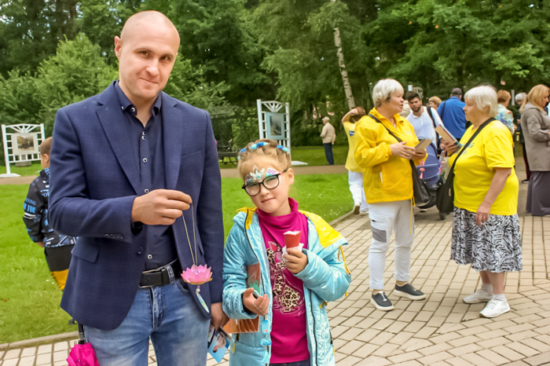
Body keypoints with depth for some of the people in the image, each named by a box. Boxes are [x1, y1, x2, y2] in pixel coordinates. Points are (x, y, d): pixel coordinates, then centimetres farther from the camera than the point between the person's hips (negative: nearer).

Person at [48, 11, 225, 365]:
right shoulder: (75, 120, -4)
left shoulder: (197, 122, 1)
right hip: (112, 300, -1)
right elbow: (62, 210, -8)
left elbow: (210, 214, 4)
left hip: (185, 296, 2)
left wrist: (215, 294, 6)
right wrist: (133, 210, -27)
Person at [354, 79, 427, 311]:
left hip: (405, 192, 8)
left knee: (406, 240, 16)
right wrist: (389, 149, -24)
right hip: (382, 194, -8)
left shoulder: (404, 123, 16)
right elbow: (361, 157, -16)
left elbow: (414, 147, 23)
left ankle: (402, 283, 33)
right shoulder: (368, 125, -9)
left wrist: (419, 154, 0)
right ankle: (377, 292, 10)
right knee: (380, 243, -1)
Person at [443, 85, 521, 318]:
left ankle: (499, 299, 9)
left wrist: (487, 204, -30)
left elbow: (504, 170, -26)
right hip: (470, 203, 9)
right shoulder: (472, 129, 11)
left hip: (490, 205, -9)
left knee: (492, 249, -2)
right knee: (480, 248, 16)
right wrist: (453, 152, 2)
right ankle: (486, 289, 30)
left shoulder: (495, 132, -19)